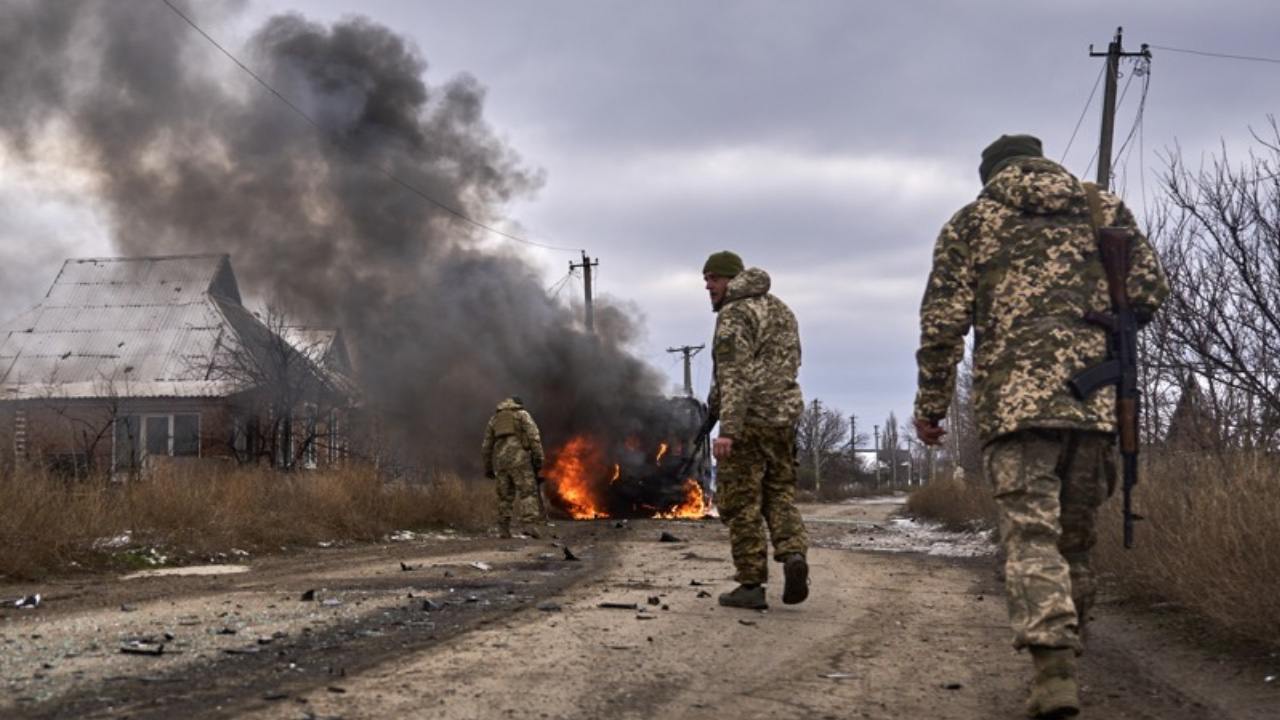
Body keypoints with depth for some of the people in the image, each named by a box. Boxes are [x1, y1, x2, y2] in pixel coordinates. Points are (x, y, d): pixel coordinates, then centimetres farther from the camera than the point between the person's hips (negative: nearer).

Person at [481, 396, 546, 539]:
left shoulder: (494, 418, 25)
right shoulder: (522, 414, 11)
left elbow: (486, 446, 22)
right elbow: (533, 436, -4)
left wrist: (488, 468, 25)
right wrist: (538, 458, -8)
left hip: (500, 460, 4)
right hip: (519, 457, -4)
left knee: (505, 495, 13)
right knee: (527, 491, -8)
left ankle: (504, 529, 10)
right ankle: (529, 525, -23)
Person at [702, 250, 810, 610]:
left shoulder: (734, 315, -10)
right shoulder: (781, 310, 16)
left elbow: (734, 375, -20)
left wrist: (727, 429, -25)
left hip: (747, 420, -8)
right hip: (784, 417, 8)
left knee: (741, 503, 0)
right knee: (779, 493, 16)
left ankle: (751, 585, 1)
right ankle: (793, 552, -9)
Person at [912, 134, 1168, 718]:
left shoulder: (971, 221, 12)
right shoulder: (1105, 208, 17)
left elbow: (942, 323, 4)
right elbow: (1150, 292, 10)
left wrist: (930, 405, 11)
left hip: (1015, 397, -2)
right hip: (1096, 399, 3)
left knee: (1031, 534, -9)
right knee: (1075, 537, 14)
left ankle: (1053, 666, -25)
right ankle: (1065, 655, 21)